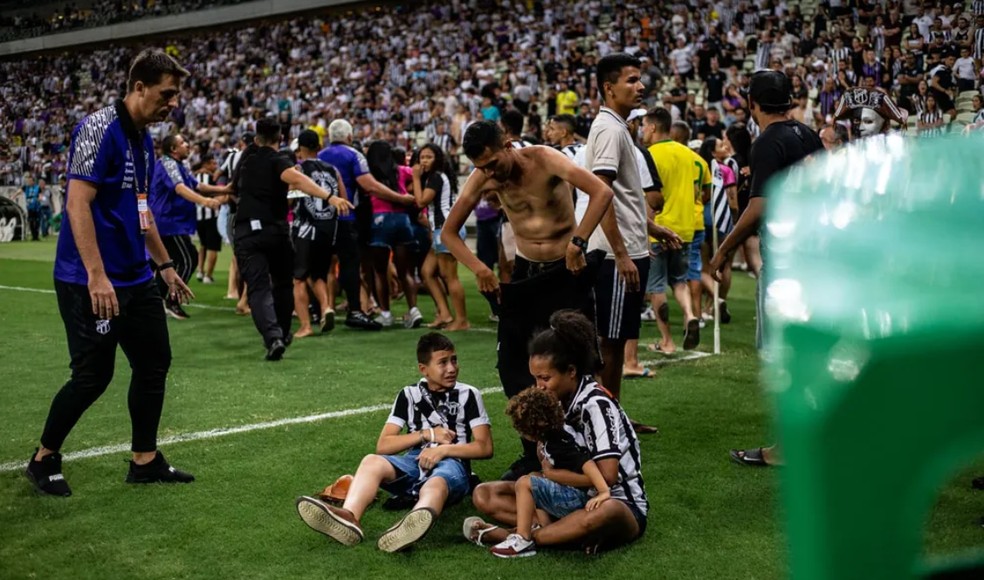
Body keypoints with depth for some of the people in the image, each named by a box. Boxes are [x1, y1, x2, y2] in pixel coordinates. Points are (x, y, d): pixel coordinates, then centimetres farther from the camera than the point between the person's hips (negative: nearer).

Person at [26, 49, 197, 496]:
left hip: (135, 278, 9)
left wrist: (164, 264, 24)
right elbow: (78, 203, -21)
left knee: (154, 363, 10)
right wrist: (96, 276, -26)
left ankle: (145, 461, 21)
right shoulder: (100, 129, -15)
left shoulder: (143, 140, 12)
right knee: (93, 376, -4)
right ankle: (44, 460, 16)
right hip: (91, 281, -9)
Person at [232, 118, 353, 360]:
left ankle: (272, 336, -27)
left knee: (259, 288, -6)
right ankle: (282, 333, 31)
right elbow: (296, 179, -24)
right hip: (276, 229, -2)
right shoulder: (278, 160, -1)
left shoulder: (247, 156, 14)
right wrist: (330, 197, -35)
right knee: (282, 283, 20)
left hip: (247, 231, 2)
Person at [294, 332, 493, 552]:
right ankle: (349, 517, -58)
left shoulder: (468, 395, 9)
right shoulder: (409, 395, 15)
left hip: (451, 464, -3)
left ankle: (413, 525, -75)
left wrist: (443, 449, -10)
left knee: (436, 484, -40)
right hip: (414, 463, 3)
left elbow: (485, 448, 2)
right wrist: (427, 434, -2)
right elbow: (383, 446, 7)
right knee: (371, 462, -28)